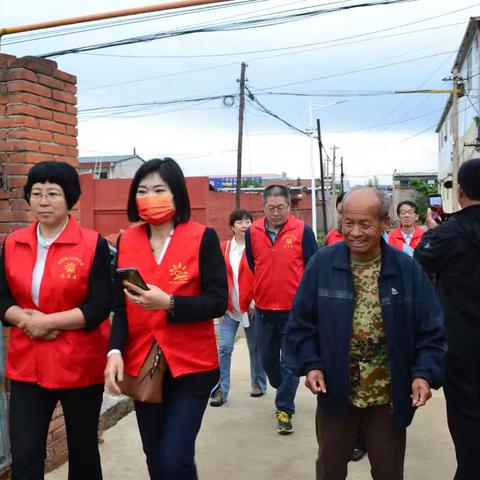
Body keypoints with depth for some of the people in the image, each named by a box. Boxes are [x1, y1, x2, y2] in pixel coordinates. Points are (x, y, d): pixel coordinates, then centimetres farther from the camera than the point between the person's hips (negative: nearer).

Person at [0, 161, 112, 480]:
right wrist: (27, 320, -14)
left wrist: (48, 322, -18)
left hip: (80, 363, -3)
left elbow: (100, 306, -13)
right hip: (27, 364, 3)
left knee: (83, 449, 15)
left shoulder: (93, 244, -8)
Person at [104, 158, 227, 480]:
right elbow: (121, 305, 5)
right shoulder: (127, 241, 4)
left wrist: (168, 303, -25)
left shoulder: (203, 238, -7)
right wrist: (116, 351, -10)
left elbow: (218, 302, -11)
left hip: (191, 366, -4)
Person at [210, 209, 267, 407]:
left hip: (251, 307, -2)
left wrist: (255, 303, -9)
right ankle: (221, 389, 5)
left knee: (255, 347, 12)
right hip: (229, 308, 2)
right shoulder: (223, 248, 3)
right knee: (224, 348, -1)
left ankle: (259, 384, 28)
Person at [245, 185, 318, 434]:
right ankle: (285, 393, 40)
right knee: (268, 359, 16)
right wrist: (251, 297, 12)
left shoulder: (303, 231, -8)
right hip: (263, 309, 4)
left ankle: (284, 409, 12)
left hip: (294, 309, -4)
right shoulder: (252, 232, 1)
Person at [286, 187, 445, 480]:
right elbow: (301, 323, -1)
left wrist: (425, 373, -15)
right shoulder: (322, 264, -8)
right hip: (335, 393, 0)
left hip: (390, 399, 0)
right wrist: (310, 364, -12)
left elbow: (431, 330, -3)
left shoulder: (408, 269, -7)